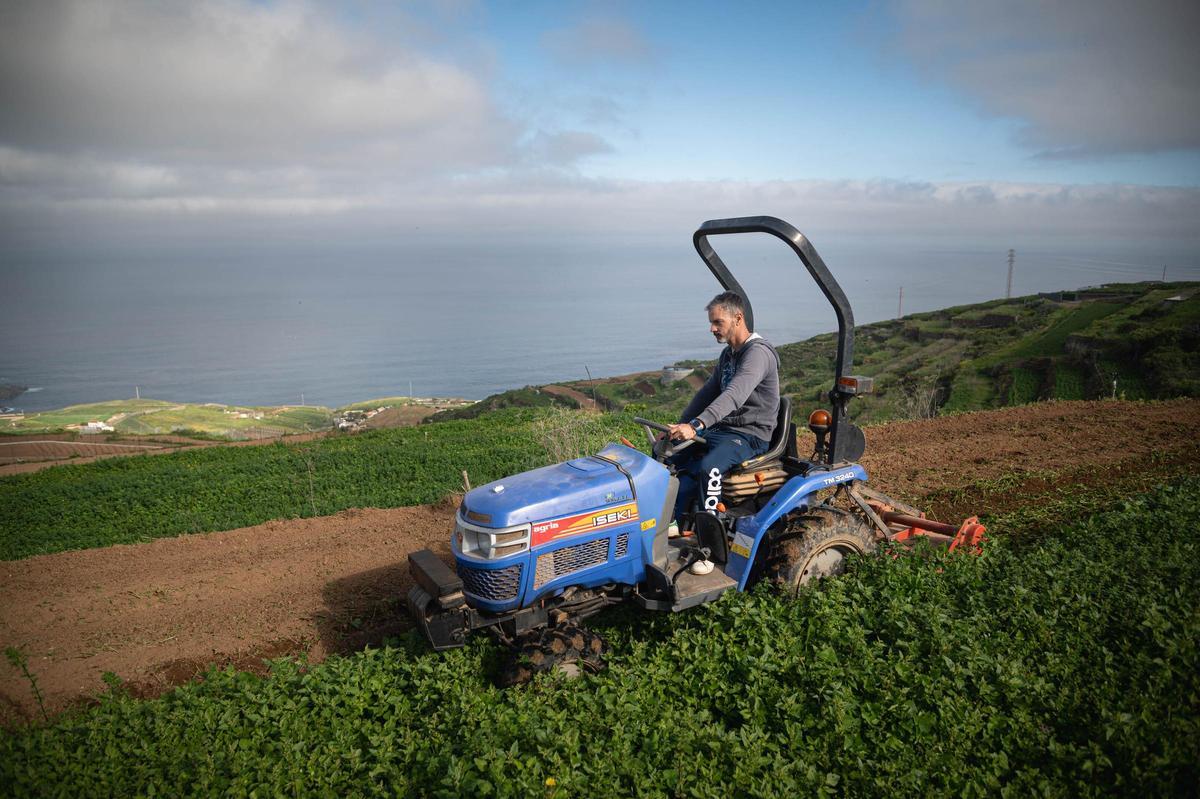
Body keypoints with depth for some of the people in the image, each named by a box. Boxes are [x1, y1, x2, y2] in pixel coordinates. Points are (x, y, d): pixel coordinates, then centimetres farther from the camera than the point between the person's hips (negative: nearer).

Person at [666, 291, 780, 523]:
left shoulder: (758, 353, -17)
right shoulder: (728, 354, 15)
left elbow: (734, 395, -32)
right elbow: (707, 393, 19)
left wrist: (696, 426, -44)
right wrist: (679, 427, 7)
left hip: (750, 435, -9)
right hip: (720, 430, 9)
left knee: (707, 467, -35)